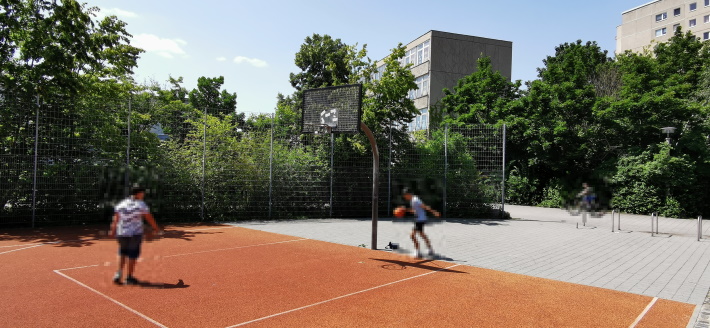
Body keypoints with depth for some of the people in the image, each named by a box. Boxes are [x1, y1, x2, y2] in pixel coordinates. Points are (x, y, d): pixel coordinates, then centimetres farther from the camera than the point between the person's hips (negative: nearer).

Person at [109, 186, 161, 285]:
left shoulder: (121, 204, 7)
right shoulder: (141, 205, -5)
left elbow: (115, 219, 9)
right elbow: (150, 219, -3)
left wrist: (113, 231, 17)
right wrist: (157, 230, 7)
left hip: (121, 233, 5)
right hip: (135, 234, -4)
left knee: (122, 254, 22)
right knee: (132, 256, 5)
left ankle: (118, 274, 14)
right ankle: (129, 277, 11)